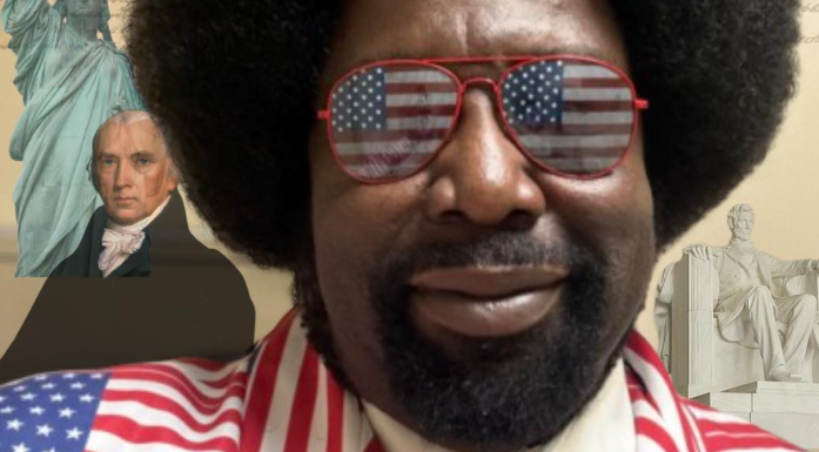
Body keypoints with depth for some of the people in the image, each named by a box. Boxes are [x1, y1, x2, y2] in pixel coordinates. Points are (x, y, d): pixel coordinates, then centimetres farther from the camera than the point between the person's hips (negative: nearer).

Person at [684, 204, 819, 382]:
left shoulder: (761, 257, 38)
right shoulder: (718, 254, 25)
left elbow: (787, 267, 31)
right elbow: (689, 249, 10)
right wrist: (698, 249, -13)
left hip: (767, 306, 5)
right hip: (732, 309, -4)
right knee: (760, 291, -39)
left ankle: (789, 366, -35)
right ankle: (775, 368, -47)